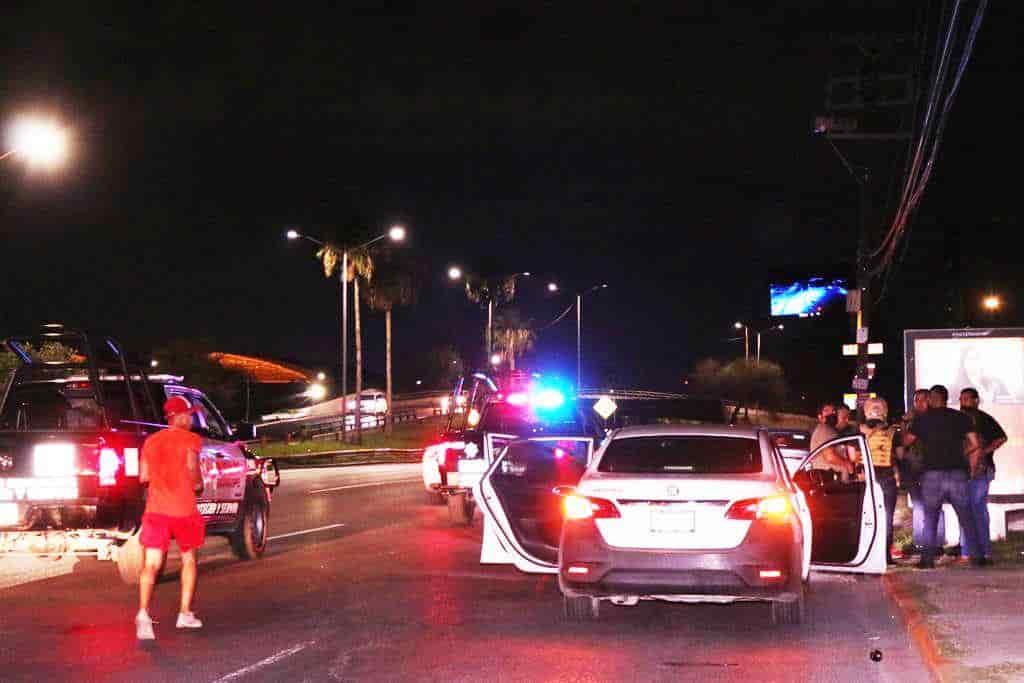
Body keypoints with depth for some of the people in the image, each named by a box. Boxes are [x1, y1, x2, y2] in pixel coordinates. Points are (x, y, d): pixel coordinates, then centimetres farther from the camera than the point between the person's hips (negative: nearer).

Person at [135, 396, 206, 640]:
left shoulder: (151, 441, 11)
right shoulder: (190, 439, -3)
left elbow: (143, 476, 10)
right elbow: (192, 469, -16)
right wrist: (198, 484, 4)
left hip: (156, 508, 3)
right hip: (183, 508, -3)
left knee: (151, 565, -5)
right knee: (188, 559, 18)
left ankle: (143, 613, -26)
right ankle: (185, 614, 18)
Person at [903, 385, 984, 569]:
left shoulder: (922, 419, 3)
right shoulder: (961, 417, 6)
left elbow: (906, 441, 13)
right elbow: (975, 446, 2)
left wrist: (905, 426, 32)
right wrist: (971, 467, 13)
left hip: (932, 474, -1)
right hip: (958, 474, 1)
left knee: (930, 518, 8)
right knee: (967, 518, 9)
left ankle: (928, 559, 2)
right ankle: (977, 557, 8)